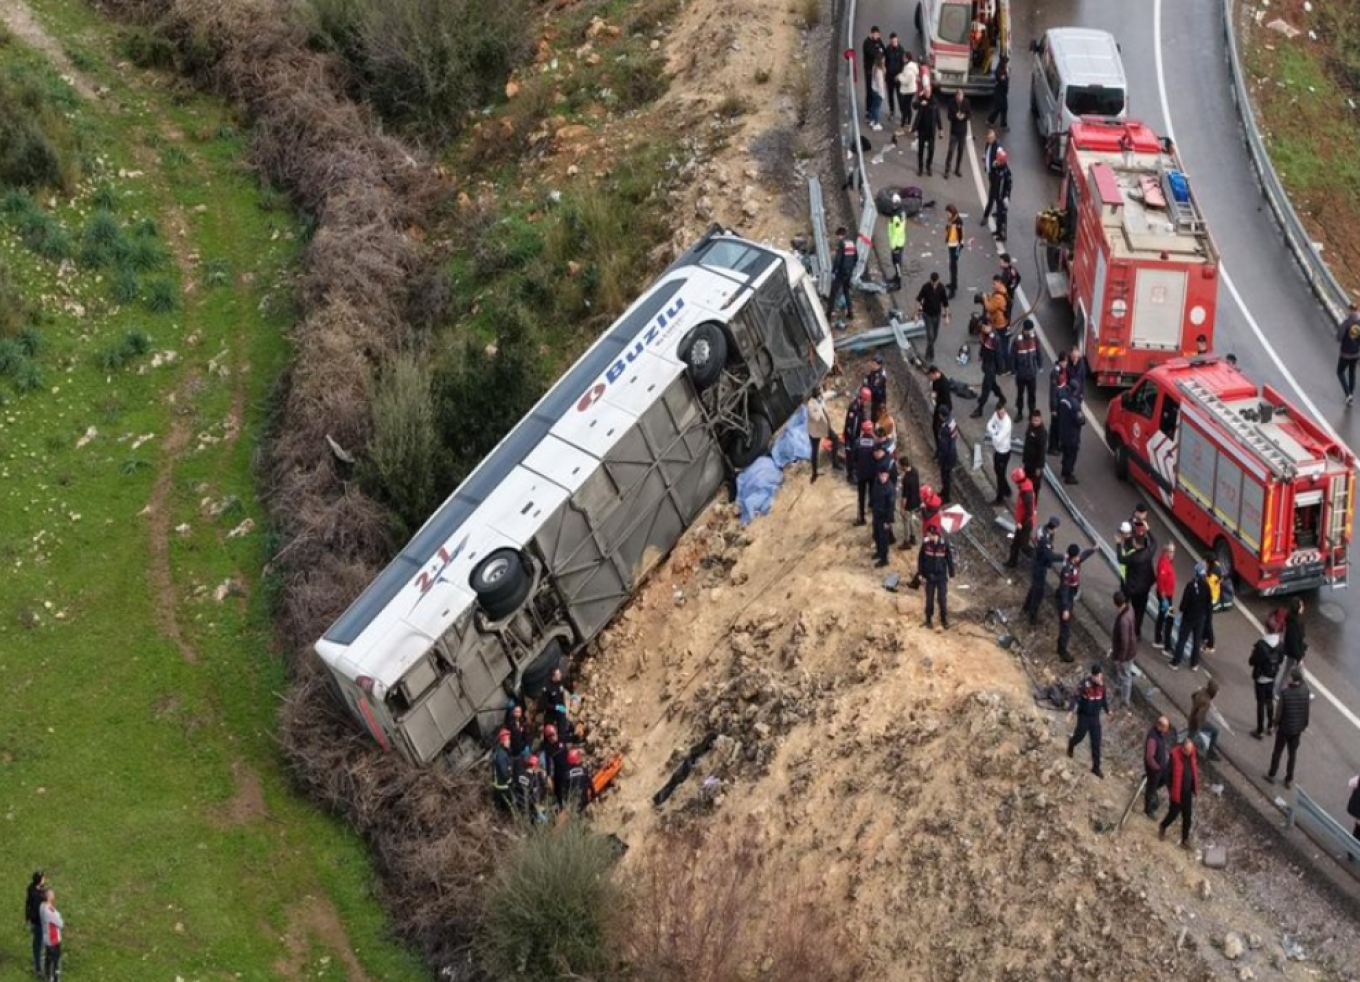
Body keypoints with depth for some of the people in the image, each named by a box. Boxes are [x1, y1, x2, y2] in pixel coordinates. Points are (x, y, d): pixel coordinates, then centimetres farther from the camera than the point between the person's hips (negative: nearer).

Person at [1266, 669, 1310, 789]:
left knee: (1277, 752, 16)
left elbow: (1279, 710, -17)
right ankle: (1289, 780, 24)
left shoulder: (1285, 692, -23)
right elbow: (1307, 710, -2)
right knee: (1292, 754, 16)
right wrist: (1304, 725, 12)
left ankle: (1272, 775, 28)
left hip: (1284, 727, -3)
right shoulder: (1306, 691, -12)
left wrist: (1276, 724, -1)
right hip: (1297, 728, 3)